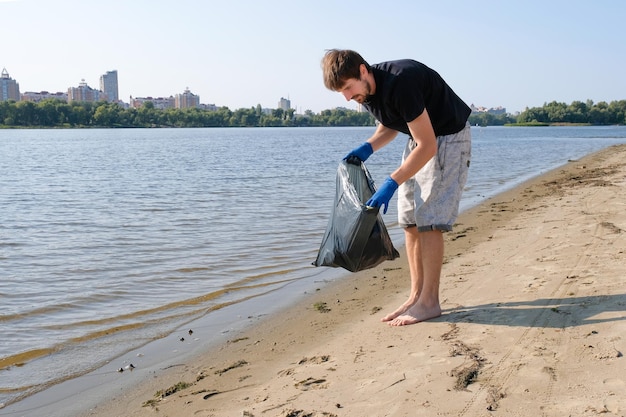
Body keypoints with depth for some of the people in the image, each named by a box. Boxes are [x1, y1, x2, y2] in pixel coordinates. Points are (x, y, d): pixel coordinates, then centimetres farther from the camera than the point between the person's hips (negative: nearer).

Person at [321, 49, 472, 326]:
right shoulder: (367, 92, -5)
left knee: (428, 219, -13)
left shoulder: (400, 83, -32)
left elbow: (427, 146, -31)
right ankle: (417, 295, 10)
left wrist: (392, 183, -33)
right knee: (409, 220, 4)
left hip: (448, 137, -9)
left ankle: (429, 302, -6)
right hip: (419, 140, 9)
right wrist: (368, 148, -4)